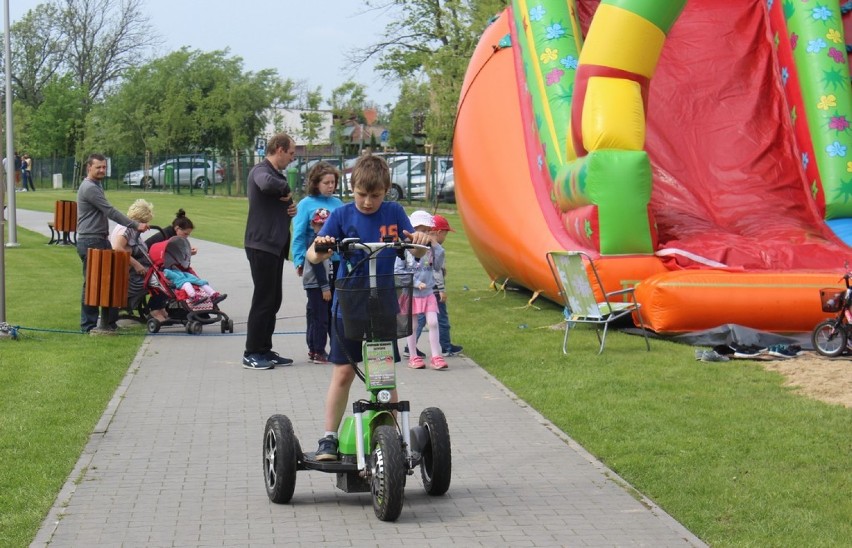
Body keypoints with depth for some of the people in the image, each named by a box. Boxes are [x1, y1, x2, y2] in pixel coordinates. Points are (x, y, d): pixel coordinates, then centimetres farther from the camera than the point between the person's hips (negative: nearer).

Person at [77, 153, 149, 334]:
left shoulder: (96, 186, 18)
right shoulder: (89, 188, -15)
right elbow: (110, 212, -20)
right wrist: (135, 225, -20)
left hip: (101, 240, 10)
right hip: (90, 242, -10)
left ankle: (107, 322, 15)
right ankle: (89, 326, -2)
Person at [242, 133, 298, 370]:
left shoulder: (277, 174, 19)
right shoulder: (260, 171, -12)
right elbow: (266, 184, -38)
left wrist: (290, 208, 6)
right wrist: (286, 189, -19)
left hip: (275, 245, 10)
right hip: (261, 245, -10)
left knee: (273, 300, 12)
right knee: (263, 299, -6)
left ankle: (265, 350, 19)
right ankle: (251, 354, 0)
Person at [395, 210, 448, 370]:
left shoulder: (430, 248, 1)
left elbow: (437, 268, 3)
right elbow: (397, 270, -11)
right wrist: (415, 282, -16)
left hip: (428, 292, 3)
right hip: (411, 293, -3)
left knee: (433, 322, -5)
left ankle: (436, 356, -1)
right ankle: (414, 357, 17)